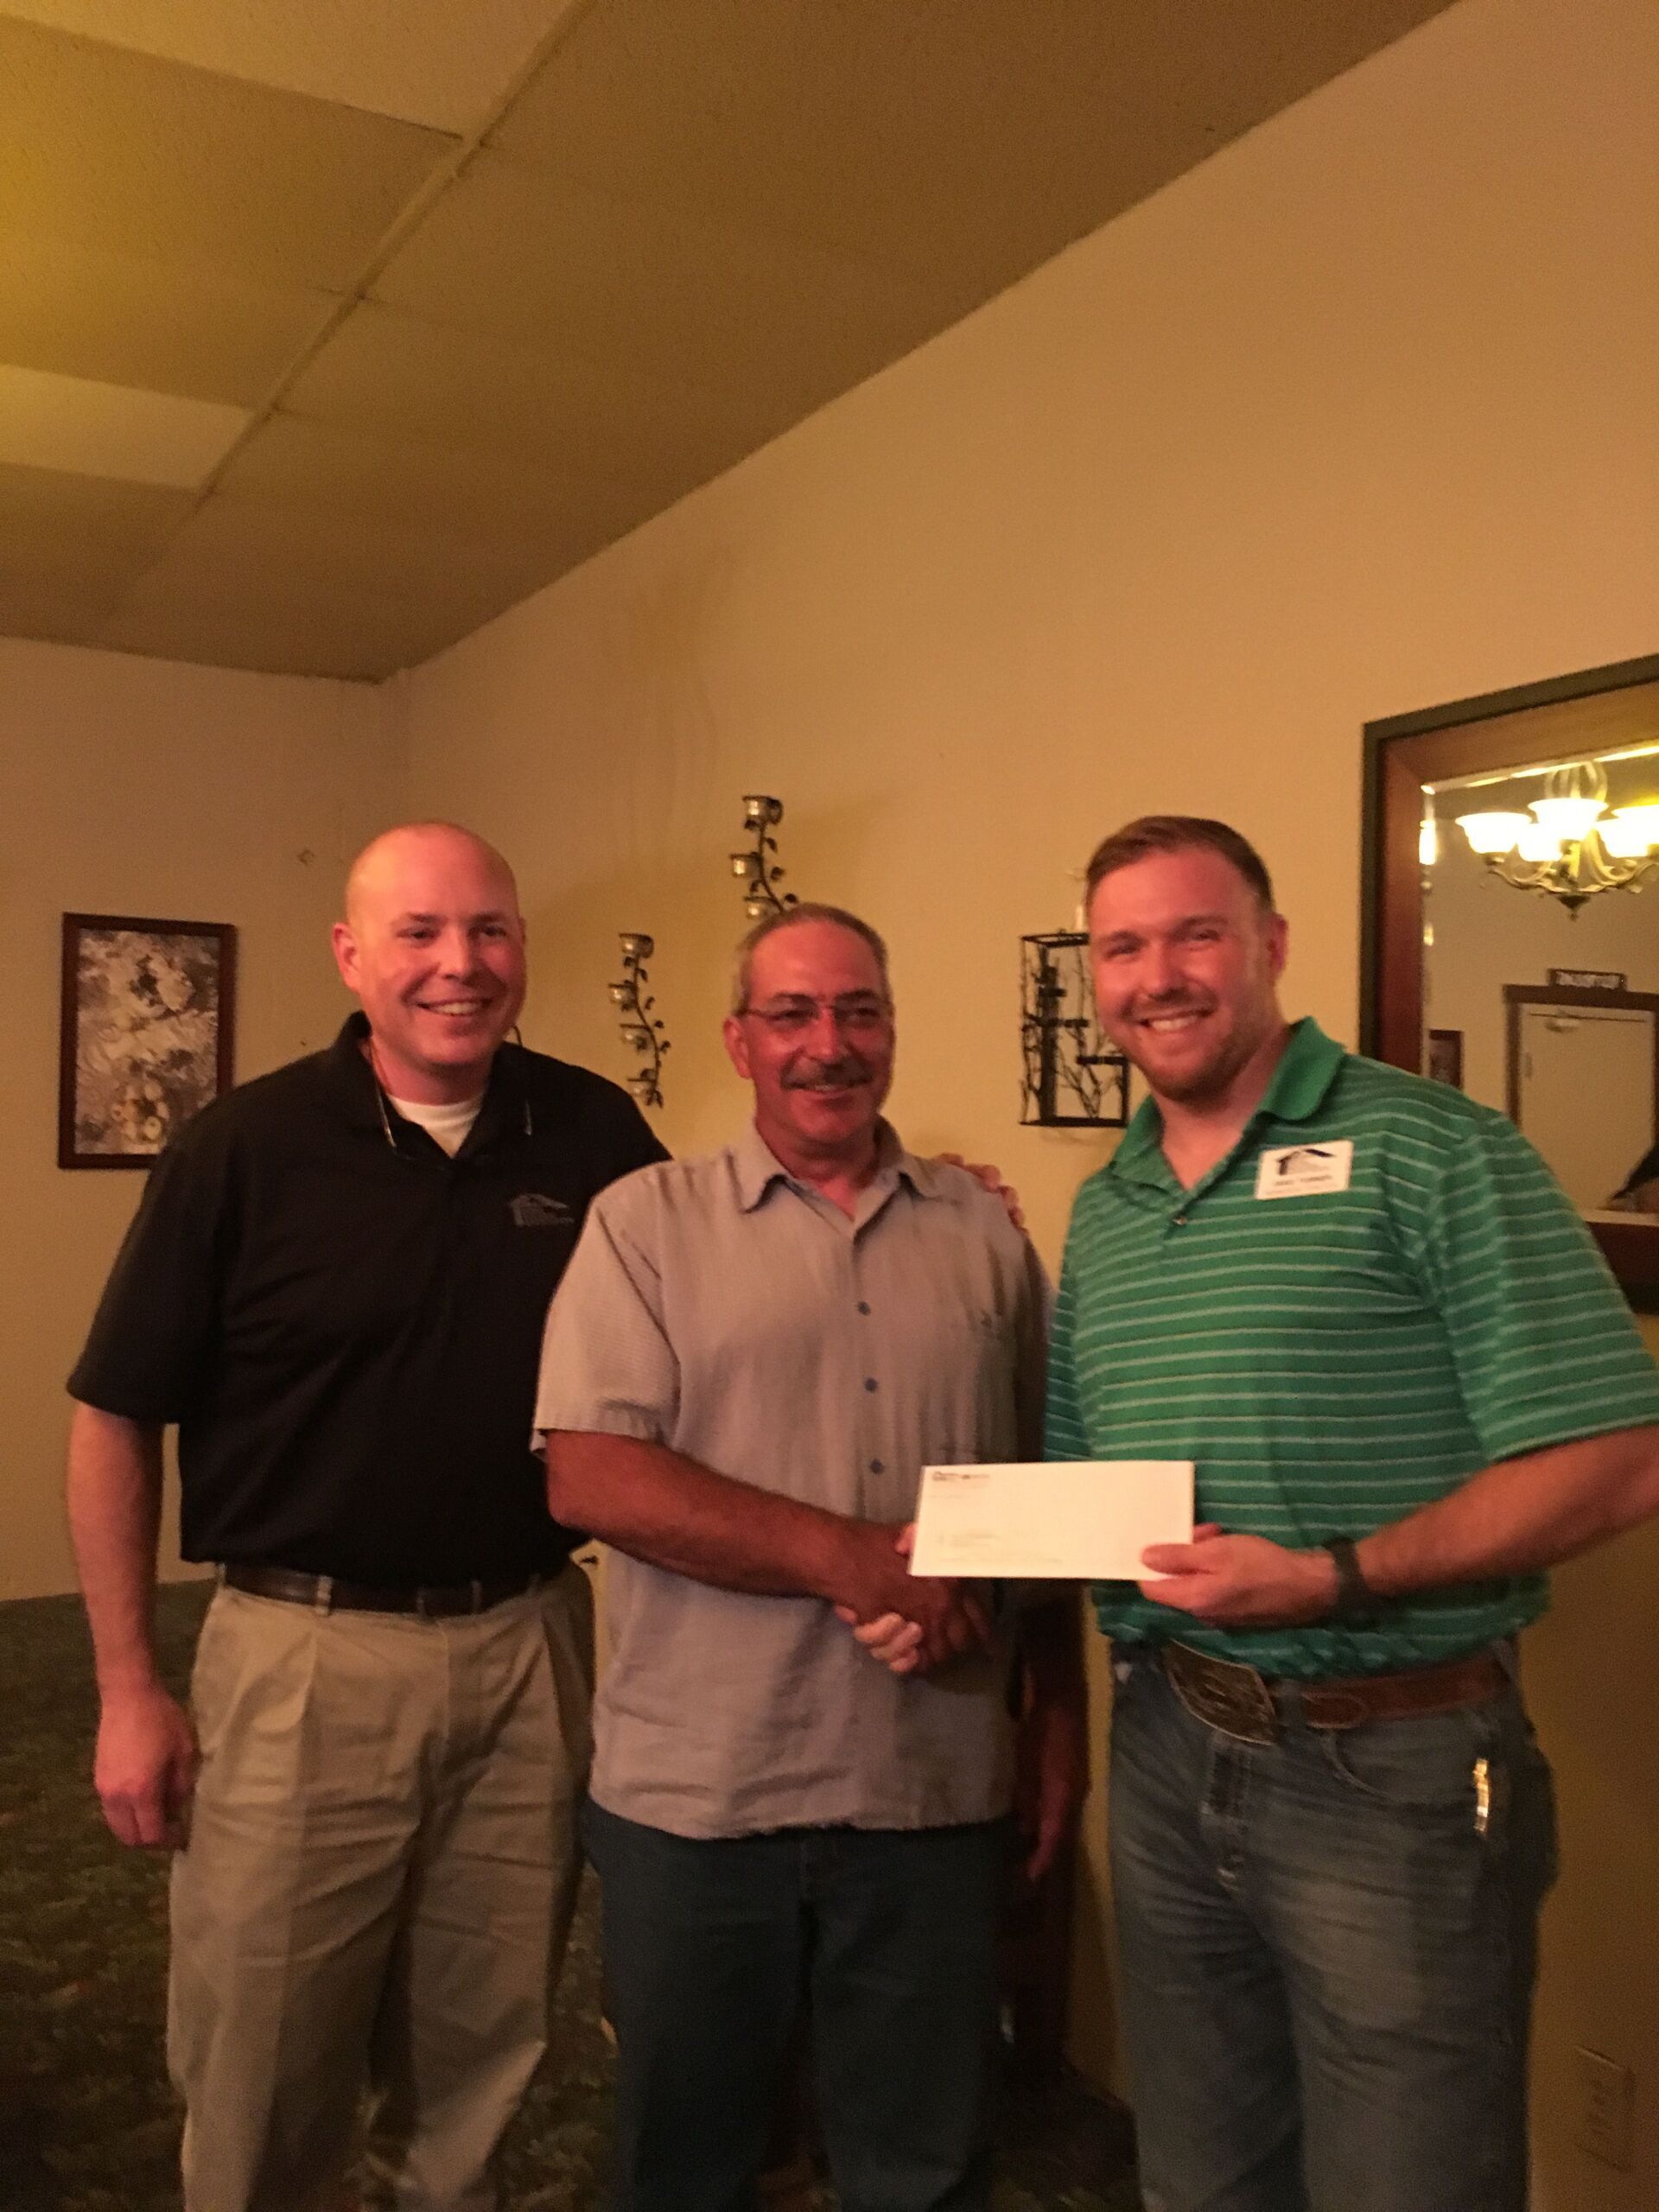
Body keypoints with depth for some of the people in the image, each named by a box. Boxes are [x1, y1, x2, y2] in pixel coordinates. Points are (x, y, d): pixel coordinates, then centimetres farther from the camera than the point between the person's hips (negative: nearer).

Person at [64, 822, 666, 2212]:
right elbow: (116, 1418, -2)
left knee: (479, 2071, 19)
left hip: (529, 1650, 2)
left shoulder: (595, 1134, -2)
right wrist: (128, 1687, -3)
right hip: (304, 1657, -2)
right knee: (260, 2098, 13)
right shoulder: (248, 1148, -8)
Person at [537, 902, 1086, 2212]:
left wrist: (1059, 1713, 8)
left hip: (935, 1793, 2)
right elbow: (589, 1477, -14)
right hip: (695, 1795, -2)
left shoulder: (985, 1234, 7)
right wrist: (850, 1559, -19)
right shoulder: (646, 1222, -3)